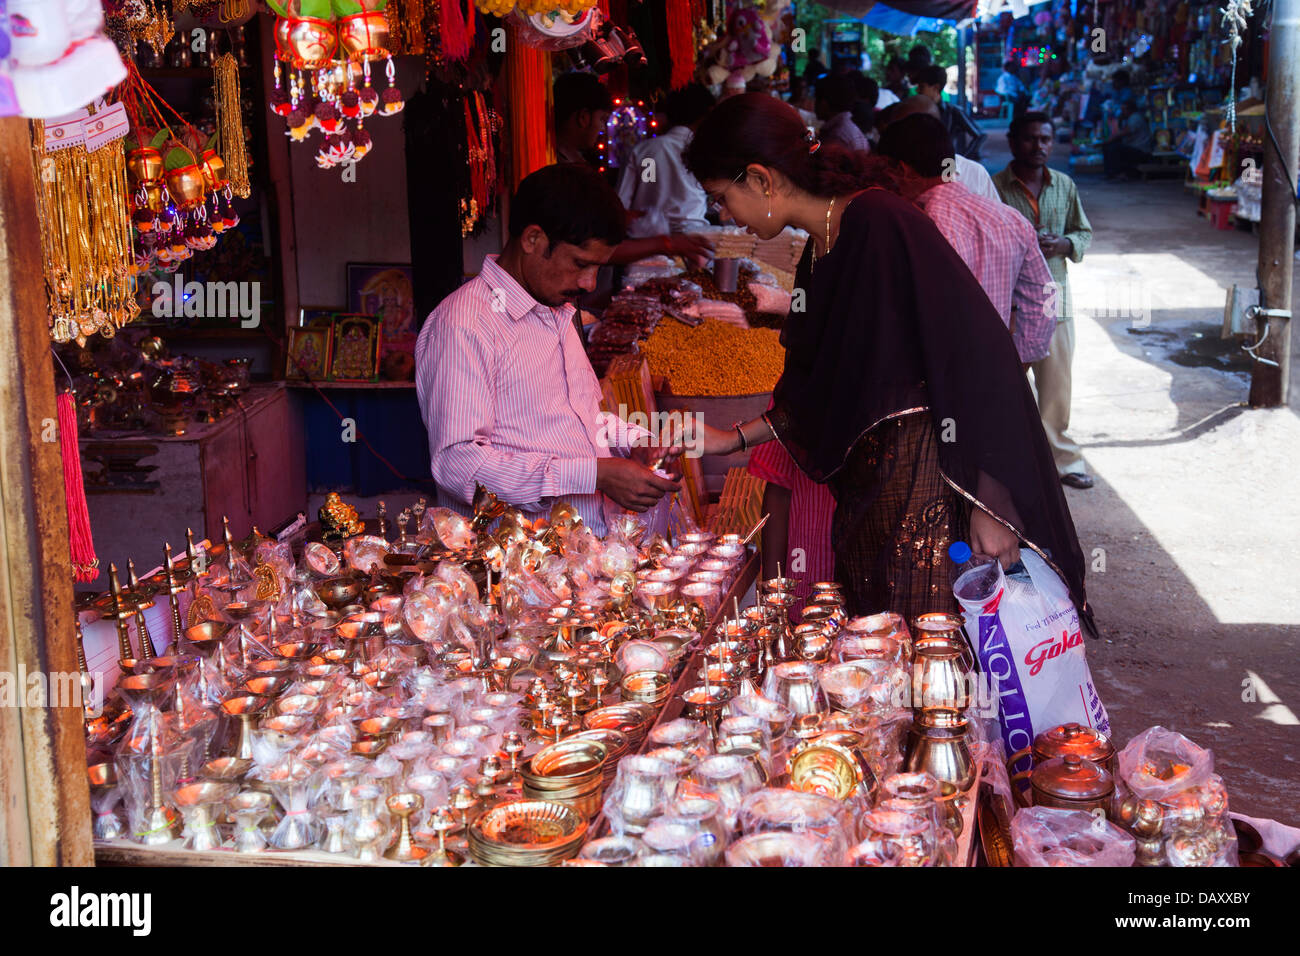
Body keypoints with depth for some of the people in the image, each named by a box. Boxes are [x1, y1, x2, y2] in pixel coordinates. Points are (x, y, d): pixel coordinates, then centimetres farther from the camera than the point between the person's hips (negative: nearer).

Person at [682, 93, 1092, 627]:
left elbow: (974, 357, -21)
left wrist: (988, 505, -22)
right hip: (866, 491, 9)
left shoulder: (881, 226, -17)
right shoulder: (821, 248, 12)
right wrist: (733, 438, 24)